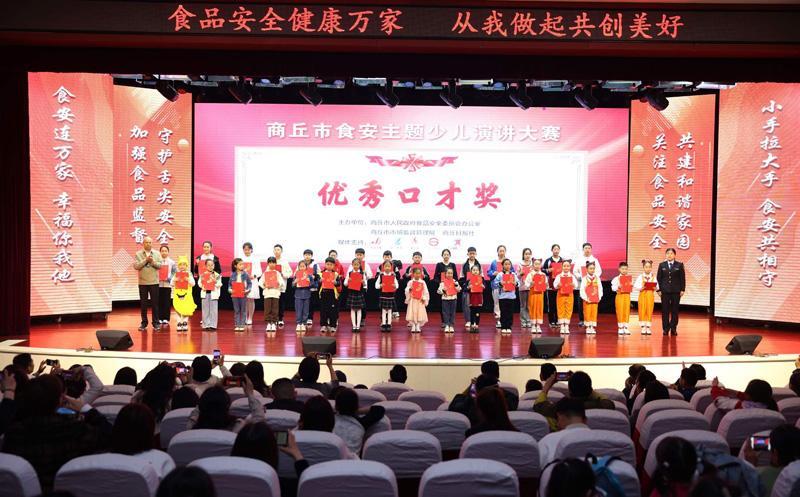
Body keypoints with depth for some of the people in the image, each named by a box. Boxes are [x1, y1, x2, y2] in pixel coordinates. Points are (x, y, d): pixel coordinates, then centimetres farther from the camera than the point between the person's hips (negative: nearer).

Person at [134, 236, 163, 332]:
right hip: (142, 282, 0)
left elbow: (160, 265, -2)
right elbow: (136, 266, -9)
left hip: (154, 282, 0)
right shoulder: (138, 254, 2)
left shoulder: (157, 253, 5)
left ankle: (156, 323, 10)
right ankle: (144, 323, 14)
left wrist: (152, 261, -16)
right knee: (143, 304, 6)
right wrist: (145, 260, -15)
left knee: (155, 303, 3)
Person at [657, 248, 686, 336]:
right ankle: (665, 329, 8)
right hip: (665, 291, 1)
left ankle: (673, 329, 10)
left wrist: (682, 290, -3)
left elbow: (682, 278, 3)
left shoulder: (679, 265, 4)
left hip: (676, 291, -1)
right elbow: (658, 278, 6)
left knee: (675, 310, 3)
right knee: (665, 310, 2)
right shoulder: (662, 265, 7)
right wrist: (659, 289, -1)